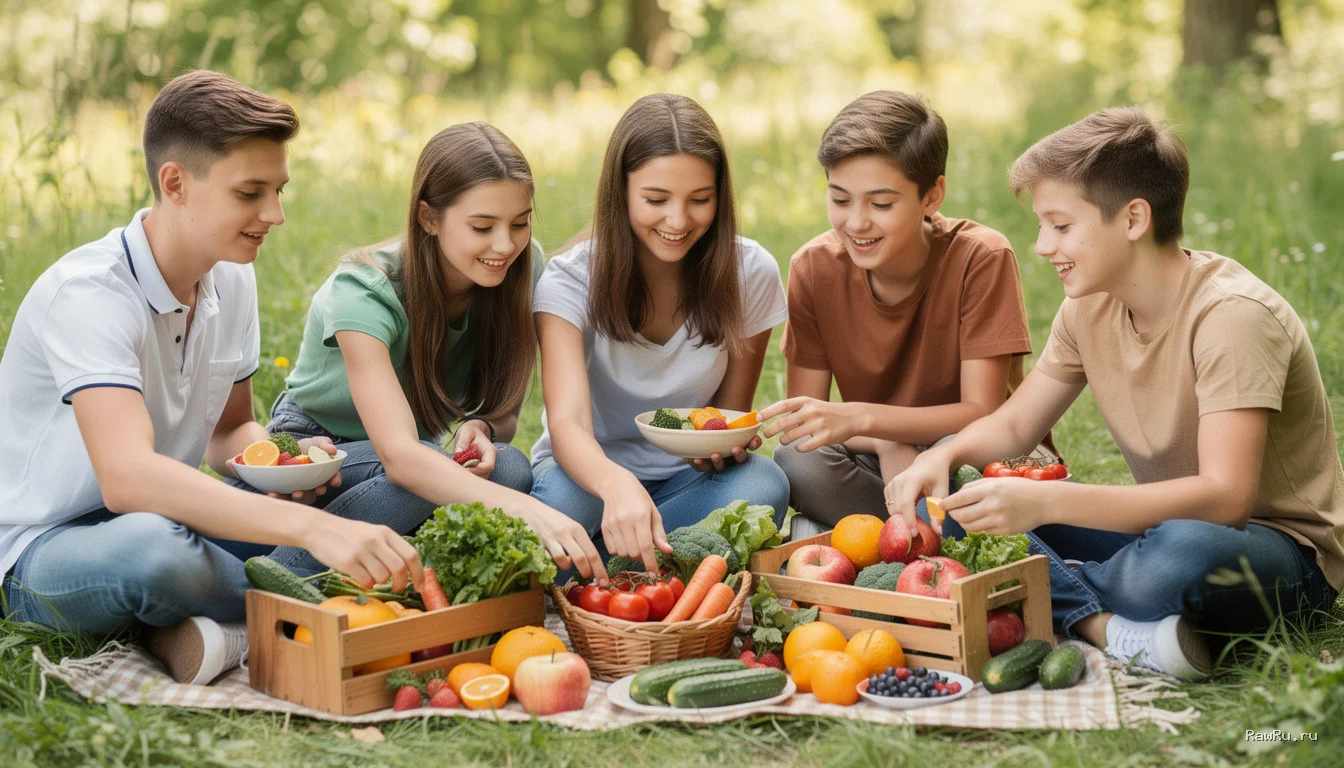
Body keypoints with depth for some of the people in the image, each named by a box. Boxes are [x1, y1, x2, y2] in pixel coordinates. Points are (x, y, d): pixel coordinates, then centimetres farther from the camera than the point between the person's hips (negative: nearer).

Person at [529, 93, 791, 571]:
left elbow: (731, 411, 3)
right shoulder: (570, 280, -17)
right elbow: (567, 423, -32)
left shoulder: (750, 274, -9)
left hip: (688, 477, 3)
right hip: (590, 473, -3)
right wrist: (617, 484, -55)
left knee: (763, 485, -32)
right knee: (563, 503, -39)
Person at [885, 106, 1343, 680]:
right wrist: (944, 457, -14)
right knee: (951, 498, -8)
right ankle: (1109, 628, -24)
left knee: (1185, 550, -44)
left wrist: (1046, 501, -42)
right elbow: (1014, 423, 10)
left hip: (1285, 547, -7)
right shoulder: (1090, 305, 0)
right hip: (1167, 522, 7)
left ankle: (1056, 605, -14)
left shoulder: (1231, 314, -24)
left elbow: (1225, 497, -34)